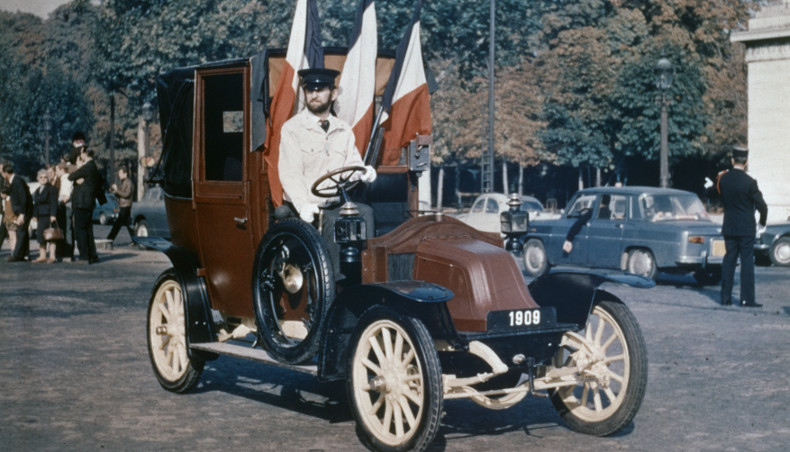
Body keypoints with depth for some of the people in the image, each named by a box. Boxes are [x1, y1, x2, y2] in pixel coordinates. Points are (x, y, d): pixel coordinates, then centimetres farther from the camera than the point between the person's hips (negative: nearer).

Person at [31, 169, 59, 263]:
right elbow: (36, 203, 21)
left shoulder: (51, 188, -7)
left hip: (49, 215, -8)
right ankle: (42, 256, 13)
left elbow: (54, 203, -14)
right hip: (41, 216, 8)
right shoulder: (37, 190, 18)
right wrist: (35, 216, 15)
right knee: (40, 235, 7)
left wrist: (53, 215, -21)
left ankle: (52, 256, -5)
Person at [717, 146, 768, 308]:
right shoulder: (749, 182, -15)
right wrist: (762, 222, 4)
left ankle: (726, 297, 11)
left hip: (728, 227, 5)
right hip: (746, 228, -5)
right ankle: (747, 298, 0)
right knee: (747, 262, 0)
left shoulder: (723, 179, -1)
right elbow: (762, 206, -12)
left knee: (728, 261, 10)